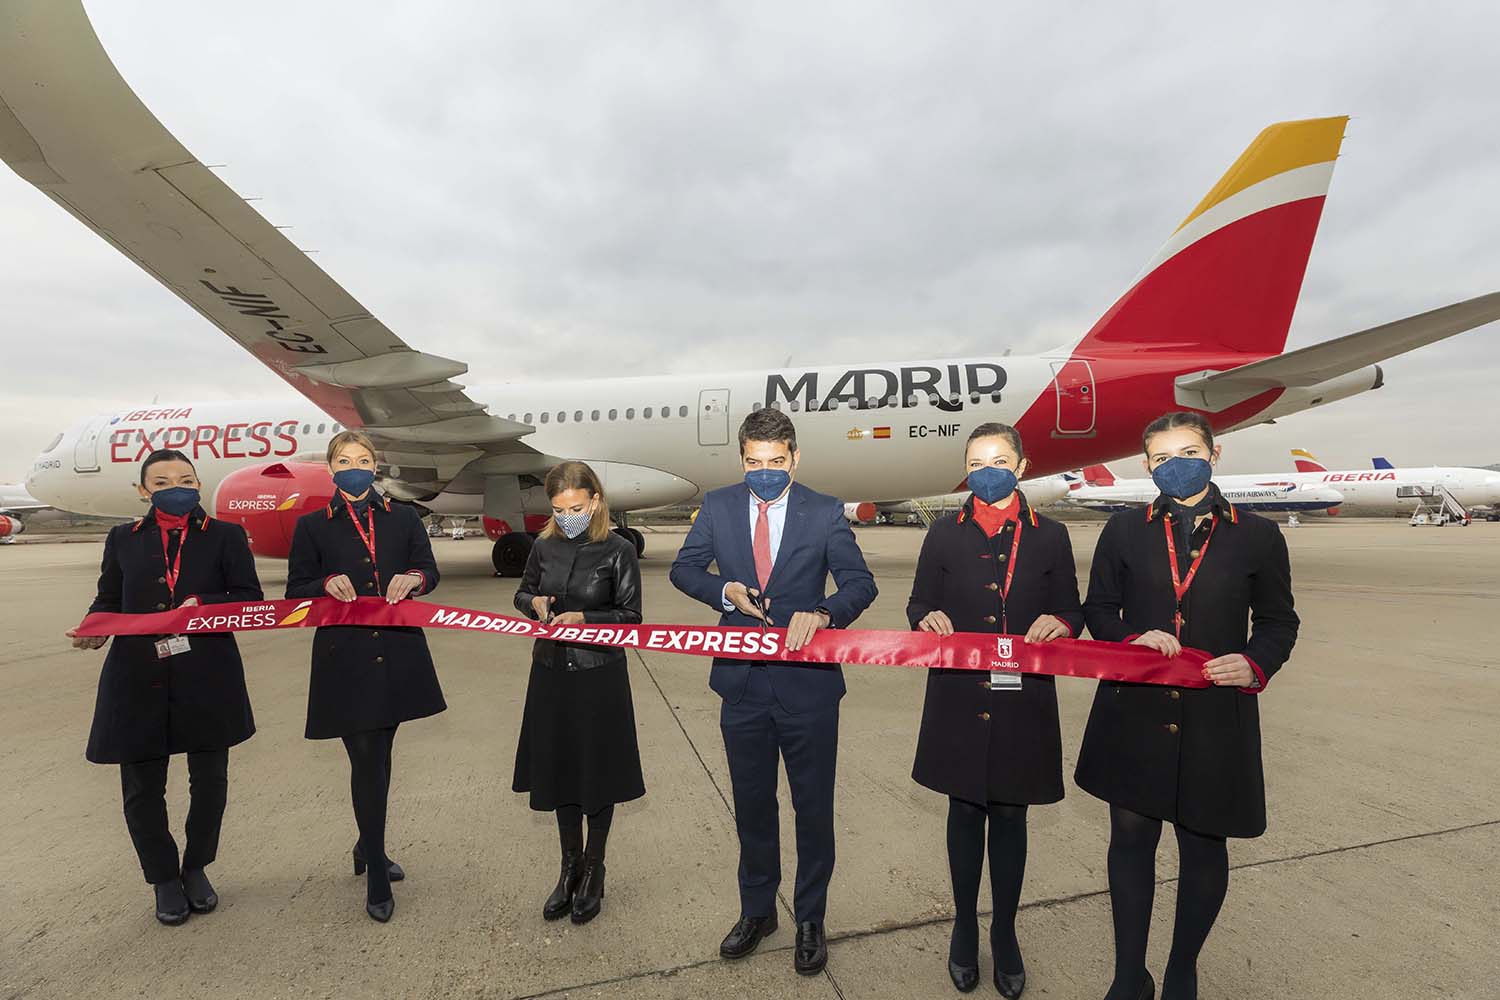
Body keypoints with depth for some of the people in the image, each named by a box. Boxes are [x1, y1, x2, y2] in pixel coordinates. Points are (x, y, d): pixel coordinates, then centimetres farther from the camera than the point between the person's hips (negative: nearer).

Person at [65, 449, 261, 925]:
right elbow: (108, 600, 13)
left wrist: (203, 604, -17)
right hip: (138, 680, 1)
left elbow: (251, 598, -2)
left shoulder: (225, 536, 2)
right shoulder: (123, 539, 9)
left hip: (208, 678, -1)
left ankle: (196, 868, 34)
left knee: (209, 779, 9)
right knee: (142, 787, 8)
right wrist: (94, 630, -7)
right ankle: (164, 878, 30)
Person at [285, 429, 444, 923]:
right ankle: (376, 877, 13)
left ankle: (368, 847, 37)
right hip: (344, 658, -2)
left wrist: (412, 578, -13)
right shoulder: (312, 526, 4)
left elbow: (430, 571, 9)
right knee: (366, 762, -1)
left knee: (380, 756, 15)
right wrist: (328, 584, -17)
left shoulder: (403, 518, 8)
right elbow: (296, 591, 3)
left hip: (396, 654, 3)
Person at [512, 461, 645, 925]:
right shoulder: (544, 547, 1)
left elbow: (630, 616, -8)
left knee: (598, 773, 10)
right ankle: (569, 866, 37)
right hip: (551, 673, 4)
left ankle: (593, 871, 32)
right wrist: (535, 602, -6)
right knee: (559, 769, 16)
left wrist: (584, 618, -21)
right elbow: (522, 594, 16)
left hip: (599, 674, -4)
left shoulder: (618, 550, -12)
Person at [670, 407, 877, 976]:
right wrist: (726, 590, -14)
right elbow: (683, 569, 6)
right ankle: (756, 911, 42)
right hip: (743, 683, 2)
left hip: (808, 684, -2)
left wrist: (823, 612, -29)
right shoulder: (718, 506, 0)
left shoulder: (825, 513, -6)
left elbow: (861, 583, -9)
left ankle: (810, 920, 37)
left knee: (814, 807, 13)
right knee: (751, 806, 19)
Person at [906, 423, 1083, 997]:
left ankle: (1005, 934, 32)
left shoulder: (1049, 536, 4)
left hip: (1022, 701, 0)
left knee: (1010, 815, 12)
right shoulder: (944, 534, 4)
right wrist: (929, 618, -18)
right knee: (965, 812, 13)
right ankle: (964, 928, 33)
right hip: (959, 699, 0)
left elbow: (1071, 613, 5)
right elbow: (919, 605, 4)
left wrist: (1057, 623, -17)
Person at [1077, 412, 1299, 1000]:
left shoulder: (1258, 538, 3)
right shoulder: (1124, 532, 4)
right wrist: (1132, 640, -13)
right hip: (1134, 710, 1)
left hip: (1216, 716, 0)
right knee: (1131, 836, 9)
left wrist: (1256, 664, -11)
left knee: (1203, 845, 12)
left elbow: (1278, 621, 8)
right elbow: (1098, 609, 7)